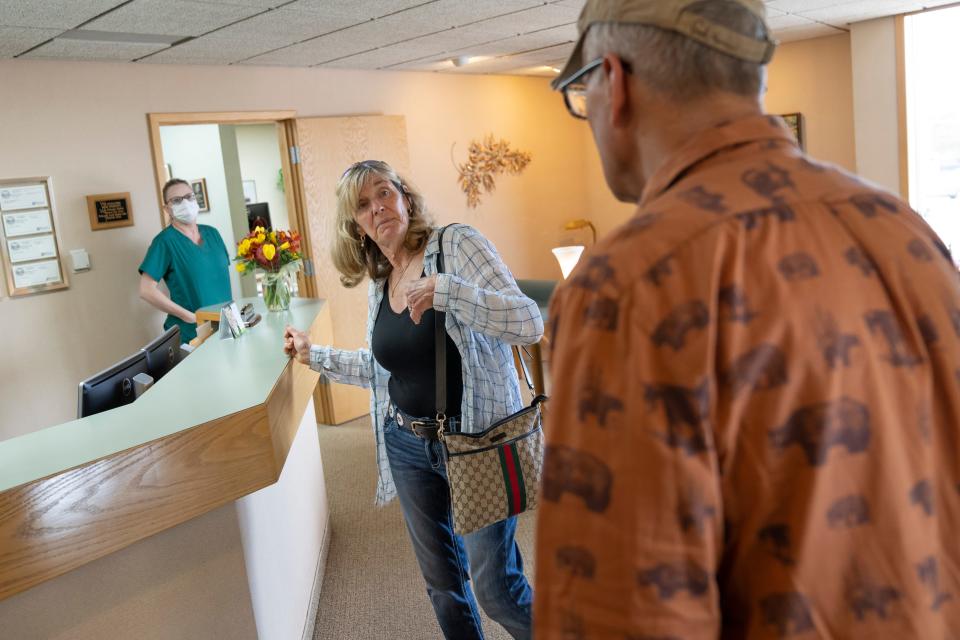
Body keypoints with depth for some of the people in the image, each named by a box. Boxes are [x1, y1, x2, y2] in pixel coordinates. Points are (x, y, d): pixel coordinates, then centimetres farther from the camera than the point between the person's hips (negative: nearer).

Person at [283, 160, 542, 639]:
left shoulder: (457, 244, -11)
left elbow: (529, 325, -22)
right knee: (442, 580, 18)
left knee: (495, 587, 2)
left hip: (476, 439, -6)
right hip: (408, 445, 6)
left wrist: (444, 289, -32)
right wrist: (314, 356, 19)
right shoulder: (377, 285, 7)